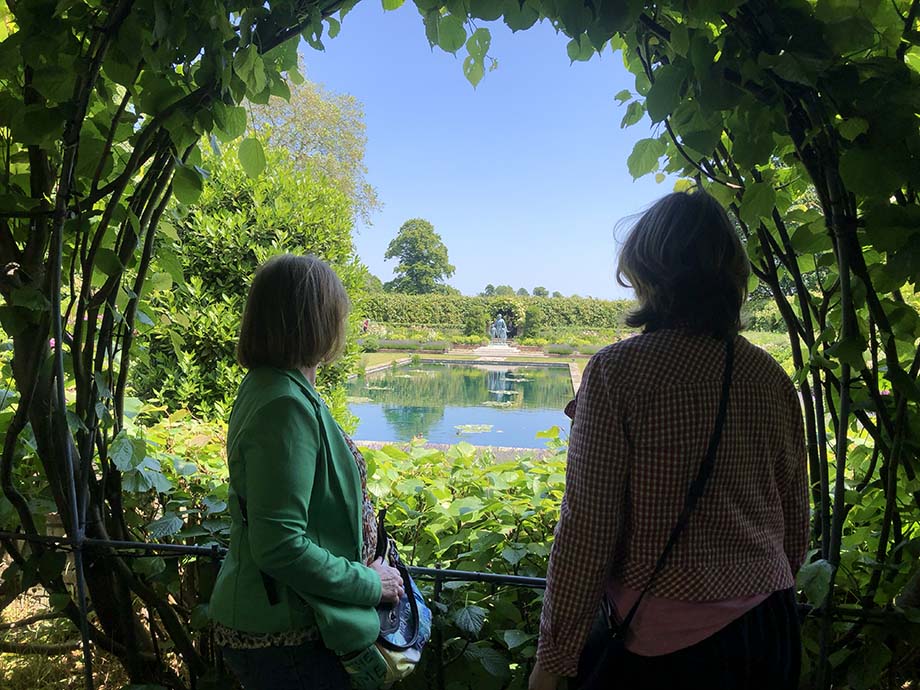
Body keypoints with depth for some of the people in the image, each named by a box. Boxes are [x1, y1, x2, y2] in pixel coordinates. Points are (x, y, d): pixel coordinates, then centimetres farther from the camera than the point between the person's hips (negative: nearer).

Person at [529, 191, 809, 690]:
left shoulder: (616, 372, -18)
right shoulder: (772, 379, -1)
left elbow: (587, 527, -18)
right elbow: (795, 523, 8)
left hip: (662, 644, -5)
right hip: (769, 632, 6)